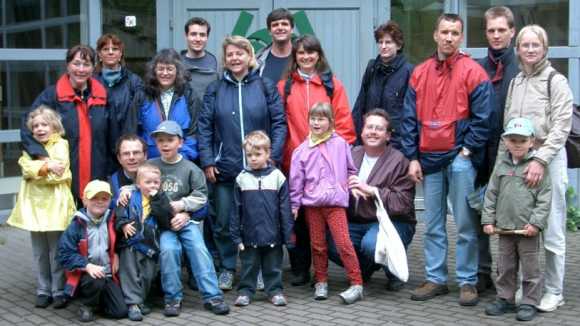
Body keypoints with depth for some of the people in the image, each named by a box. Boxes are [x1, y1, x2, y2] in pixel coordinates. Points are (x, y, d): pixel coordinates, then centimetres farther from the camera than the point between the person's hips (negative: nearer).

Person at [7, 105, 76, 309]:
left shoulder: (60, 145, -2)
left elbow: (59, 173, -14)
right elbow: (27, 167, -7)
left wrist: (36, 170, -10)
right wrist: (48, 166, -18)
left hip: (55, 205, -4)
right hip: (34, 205, 4)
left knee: (57, 252, 2)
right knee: (39, 253, 11)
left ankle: (59, 291, 11)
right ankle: (43, 291, 20)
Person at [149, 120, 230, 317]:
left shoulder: (190, 168, 3)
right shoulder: (150, 166, 4)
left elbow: (201, 196, 2)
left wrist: (181, 205, -9)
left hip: (186, 219, 1)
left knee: (199, 249, -17)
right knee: (168, 249, -24)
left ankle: (212, 296, -12)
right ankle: (173, 298, -11)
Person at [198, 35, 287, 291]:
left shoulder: (265, 87, 3)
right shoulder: (215, 90, 7)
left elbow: (279, 123, 0)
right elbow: (205, 126, 3)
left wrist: (273, 157, -9)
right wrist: (207, 161, -5)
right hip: (224, 168, 1)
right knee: (223, 222, 5)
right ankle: (227, 268, 20)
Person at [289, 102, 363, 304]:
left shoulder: (340, 144, 1)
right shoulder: (302, 150, 4)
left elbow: (351, 170, 12)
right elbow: (296, 179, 5)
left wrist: (347, 186, 5)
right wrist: (294, 204, 4)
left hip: (335, 202, -2)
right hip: (311, 203, 2)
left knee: (344, 243, -10)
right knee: (317, 245, 10)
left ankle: (356, 284, -6)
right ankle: (321, 282, 22)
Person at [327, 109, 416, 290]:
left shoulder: (399, 161, -9)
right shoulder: (353, 154, 11)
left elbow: (403, 203, -17)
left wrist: (370, 190, -20)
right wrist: (349, 188, -13)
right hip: (357, 221, 5)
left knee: (371, 243, -35)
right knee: (330, 242, -20)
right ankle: (365, 268, 12)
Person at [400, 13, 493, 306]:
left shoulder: (473, 72, -2)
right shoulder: (419, 73, 9)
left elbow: (483, 117, -5)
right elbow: (409, 119, 8)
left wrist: (467, 150, -9)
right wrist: (412, 157, 2)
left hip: (459, 158, -4)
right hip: (429, 159, 4)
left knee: (466, 225, 0)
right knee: (432, 225, 9)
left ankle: (467, 282, 8)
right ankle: (435, 279, 18)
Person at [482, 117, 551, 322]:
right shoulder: (501, 163, 7)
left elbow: (544, 197, -7)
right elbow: (491, 193, 9)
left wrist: (536, 222, -13)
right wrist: (488, 219, 4)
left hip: (528, 228, -4)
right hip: (504, 227, 4)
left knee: (530, 268, 4)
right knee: (505, 267, 12)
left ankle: (530, 303, 13)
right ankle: (505, 299, 24)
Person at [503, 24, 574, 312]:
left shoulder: (556, 81, -2)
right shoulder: (514, 83, 15)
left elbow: (561, 127, -11)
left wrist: (540, 159, -20)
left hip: (548, 158, -5)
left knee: (551, 230, -1)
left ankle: (553, 291, 8)